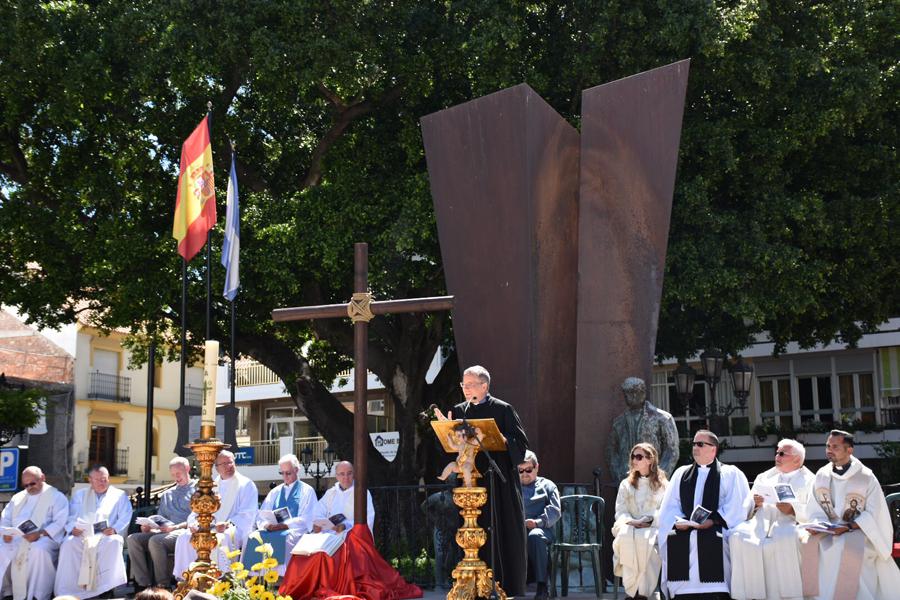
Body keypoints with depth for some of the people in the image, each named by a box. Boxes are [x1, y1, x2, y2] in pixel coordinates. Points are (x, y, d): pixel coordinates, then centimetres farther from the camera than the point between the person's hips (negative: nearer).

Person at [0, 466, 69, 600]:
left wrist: (40, 533, -21)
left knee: (38, 550, -38)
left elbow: (60, 523, -6)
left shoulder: (57, 497, 5)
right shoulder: (18, 497, 24)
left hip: (44, 538, -5)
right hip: (15, 537, 5)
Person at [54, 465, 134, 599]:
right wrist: (73, 527, -8)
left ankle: (107, 588, -35)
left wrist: (115, 529, -14)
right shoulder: (80, 495, 27)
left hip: (107, 534, -1)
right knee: (69, 543, -33)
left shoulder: (119, 495, 19)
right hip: (82, 533, 1)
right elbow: (71, 515, 15)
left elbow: (125, 518, 6)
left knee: (114, 542, -38)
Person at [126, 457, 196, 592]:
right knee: (133, 539, -16)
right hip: (165, 532, 7)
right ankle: (143, 584, -21)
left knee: (156, 541, -34)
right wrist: (149, 527, 3)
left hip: (185, 532, -7)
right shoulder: (167, 495, 30)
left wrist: (176, 527, -18)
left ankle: (163, 585, -24)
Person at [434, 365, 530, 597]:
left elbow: (521, 442, -6)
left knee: (502, 532, -2)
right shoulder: (459, 411, 11)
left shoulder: (502, 409, -2)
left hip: (499, 478, -4)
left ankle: (507, 585, 6)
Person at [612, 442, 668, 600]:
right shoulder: (626, 484, 23)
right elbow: (620, 511, 14)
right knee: (626, 537, -36)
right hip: (629, 526, 2)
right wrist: (630, 521, -8)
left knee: (645, 539, -38)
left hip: (652, 528, -2)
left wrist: (647, 521, -13)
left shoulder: (663, 485, 14)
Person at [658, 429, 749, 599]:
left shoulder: (730, 474, 12)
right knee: (673, 541, -25)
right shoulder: (681, 473, 23)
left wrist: (712, 521, -14)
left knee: (714, 541, -32)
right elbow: (669, 506, 15)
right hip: (684, 529, 3)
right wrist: (677, 521, -6)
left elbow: (736, 506, -1)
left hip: (715, 530, -3)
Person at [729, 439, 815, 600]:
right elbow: (746, 508, 22)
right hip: (761, 521, 3)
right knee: (738, 536, -29)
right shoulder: (764, 477, 28)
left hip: (789, 523, -3)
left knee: (786, 540, -39)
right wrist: (755, 503, -1)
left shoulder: (809, 480, 16)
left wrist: (793, 509, -14)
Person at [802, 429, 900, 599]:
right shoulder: (821, 475, 7)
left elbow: (872, 514, -6)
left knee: (848, 550, -32)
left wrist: (848, 527, -17)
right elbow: (815, 508, 8)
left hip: (859, 530, -3)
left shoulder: (866, 477, -4)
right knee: (813, 546, -24)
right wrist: (816, 524, -13)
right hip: (828, 529, 3)